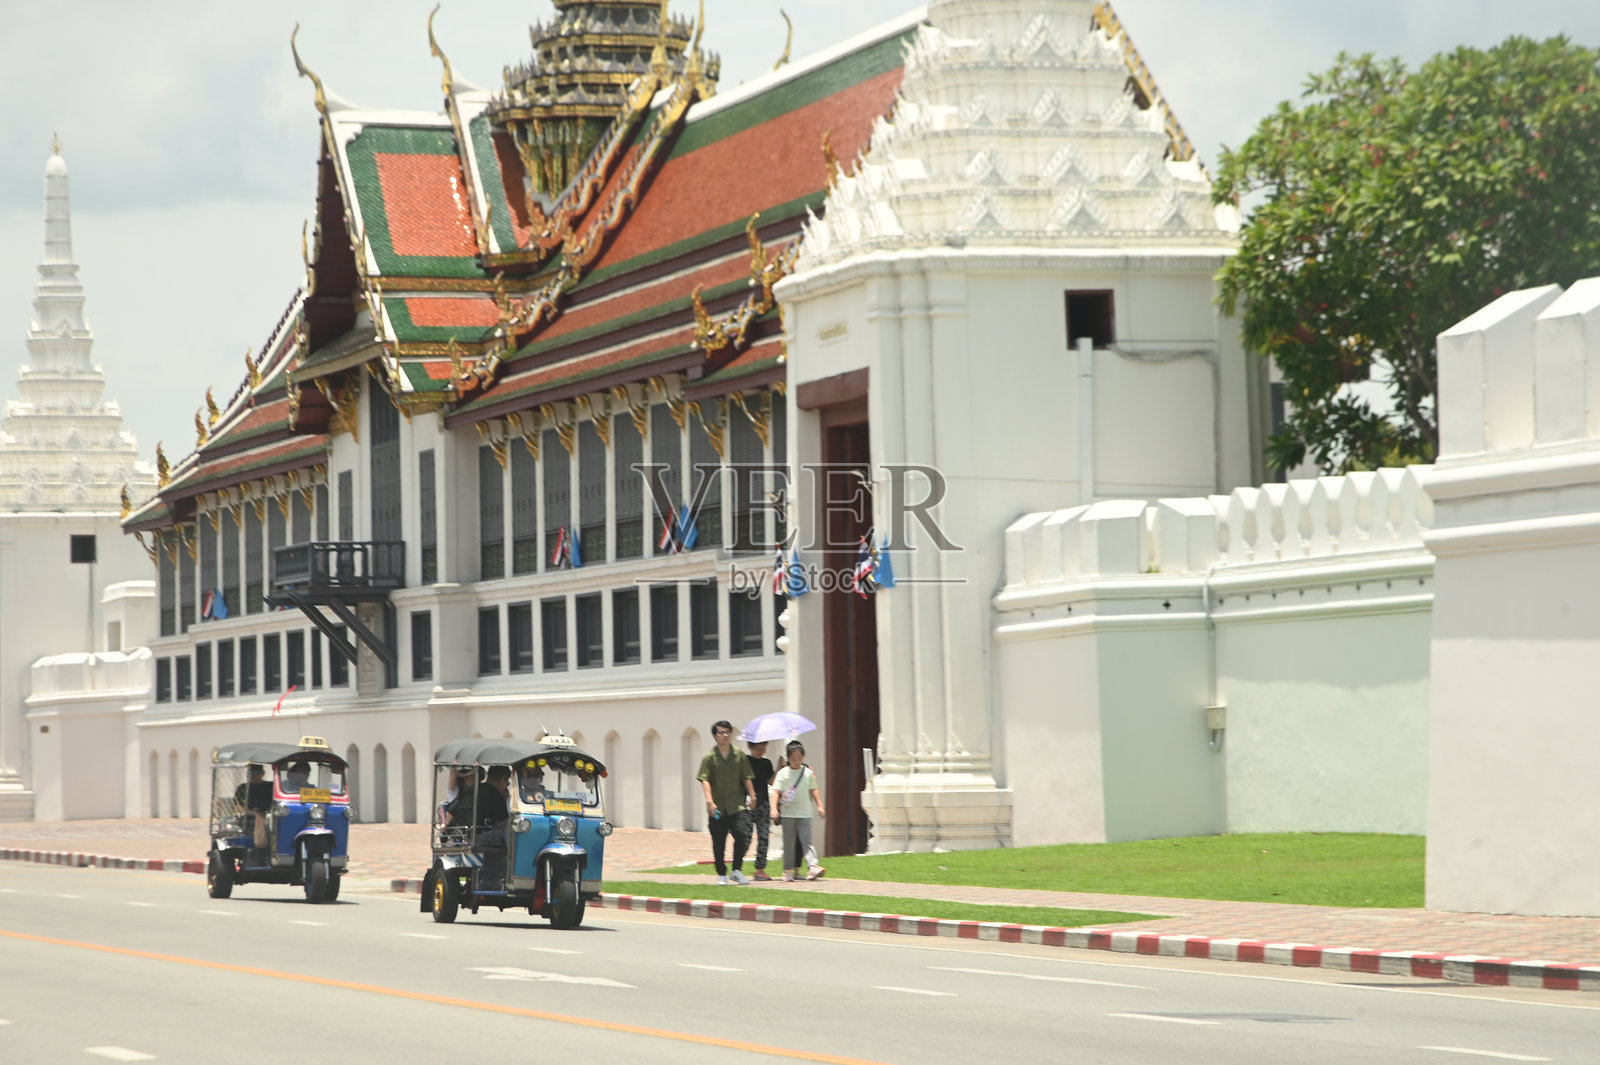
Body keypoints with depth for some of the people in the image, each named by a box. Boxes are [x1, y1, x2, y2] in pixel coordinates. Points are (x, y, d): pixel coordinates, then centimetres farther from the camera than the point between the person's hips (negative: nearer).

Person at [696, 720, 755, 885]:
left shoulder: (739, 756, 8)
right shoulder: (709, 757, -1)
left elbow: (746, 778, 13)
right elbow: (705, 780, -10)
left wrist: (752, 795, 4)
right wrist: (709, 801, -21)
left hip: (737, 805, 1)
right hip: (717, 807, -1)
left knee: (742, 834, -15)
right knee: (719, 843, 4)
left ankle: (737, 870, -1)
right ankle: (722, 875, 16)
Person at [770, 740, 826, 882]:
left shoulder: (808, 772, 6)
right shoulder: (783, 773, -2)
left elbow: (814, 790, 16)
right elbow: (776, 791, -5)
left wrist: (819, 806, 12)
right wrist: (774, 808, -16)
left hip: (804, 814, 1)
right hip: (788, 814, -1)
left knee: (806, 841, -8)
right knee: (789, 842, 4)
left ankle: (812, 867, -17)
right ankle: (788, 870, 12)